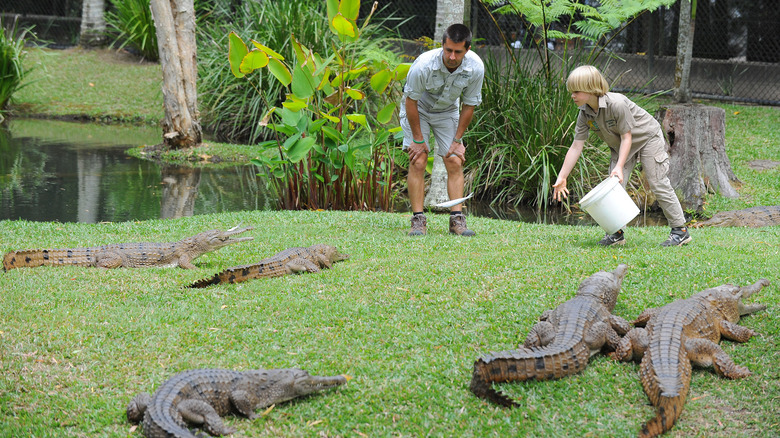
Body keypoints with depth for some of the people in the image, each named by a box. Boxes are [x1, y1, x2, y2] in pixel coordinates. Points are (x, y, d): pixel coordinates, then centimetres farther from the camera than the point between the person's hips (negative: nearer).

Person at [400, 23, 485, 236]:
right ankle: (418, 219, -11)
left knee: (455, 162, -7)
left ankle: (457, 219, -4)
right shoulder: (423, 65, -35)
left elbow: (469, 106, -11)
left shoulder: (475, 68, -26)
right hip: (418, 110, -3)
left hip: (448, 112, 3)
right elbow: (411, 101, -21)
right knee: (418, 162, -14)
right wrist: (418, 140, -16)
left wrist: (457, 141, -8)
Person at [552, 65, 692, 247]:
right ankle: (616, 233, 3)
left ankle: (680, 230, 0)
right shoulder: (585, 114, -14)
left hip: (647, 138, -7)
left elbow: (626, 136, -27)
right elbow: (576, 147, -11)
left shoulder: (616, 104, -35)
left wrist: (619, 167, -34)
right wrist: (561, 178, -13)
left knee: (658, 184, -8)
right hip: (619, 146, 7)